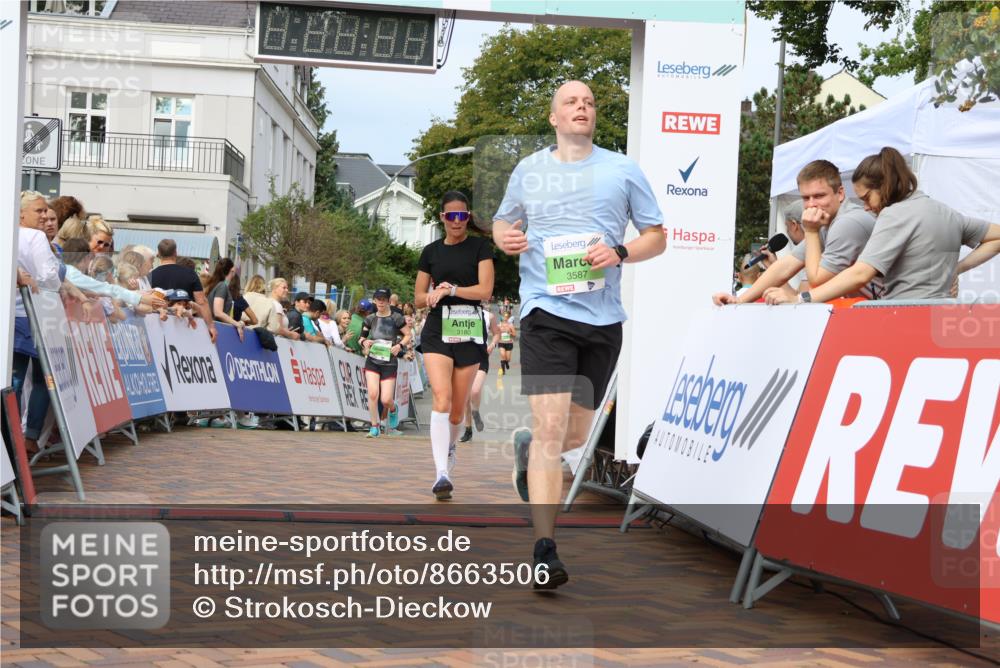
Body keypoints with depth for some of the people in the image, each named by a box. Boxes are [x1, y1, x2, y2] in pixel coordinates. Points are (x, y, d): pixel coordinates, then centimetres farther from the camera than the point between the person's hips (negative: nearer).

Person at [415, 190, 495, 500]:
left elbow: (485, 290, -7)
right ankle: (441, 474, -25)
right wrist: (433, 295, -8)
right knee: (441, 397, -17)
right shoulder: (431, 252, 11)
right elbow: (418, 298, 14)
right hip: (437, 330, 0)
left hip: (469, 331, 0)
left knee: (458, 405, 6)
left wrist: (450, 290, -16)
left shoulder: (480, 247, 3)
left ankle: (449, 448, 36)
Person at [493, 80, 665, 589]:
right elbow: (503, 221, 22)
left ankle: (525, 448, 49)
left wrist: (620, 253, -10)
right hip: (546, 312, -2)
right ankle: (544, 552, -14)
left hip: (603, 318, 2)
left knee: (575, 436, 13)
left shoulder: (622, 170, 7)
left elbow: (657, 237, 10)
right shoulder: (528, 171, 8)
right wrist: (505, 237, -2)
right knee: (551, 429, -15)